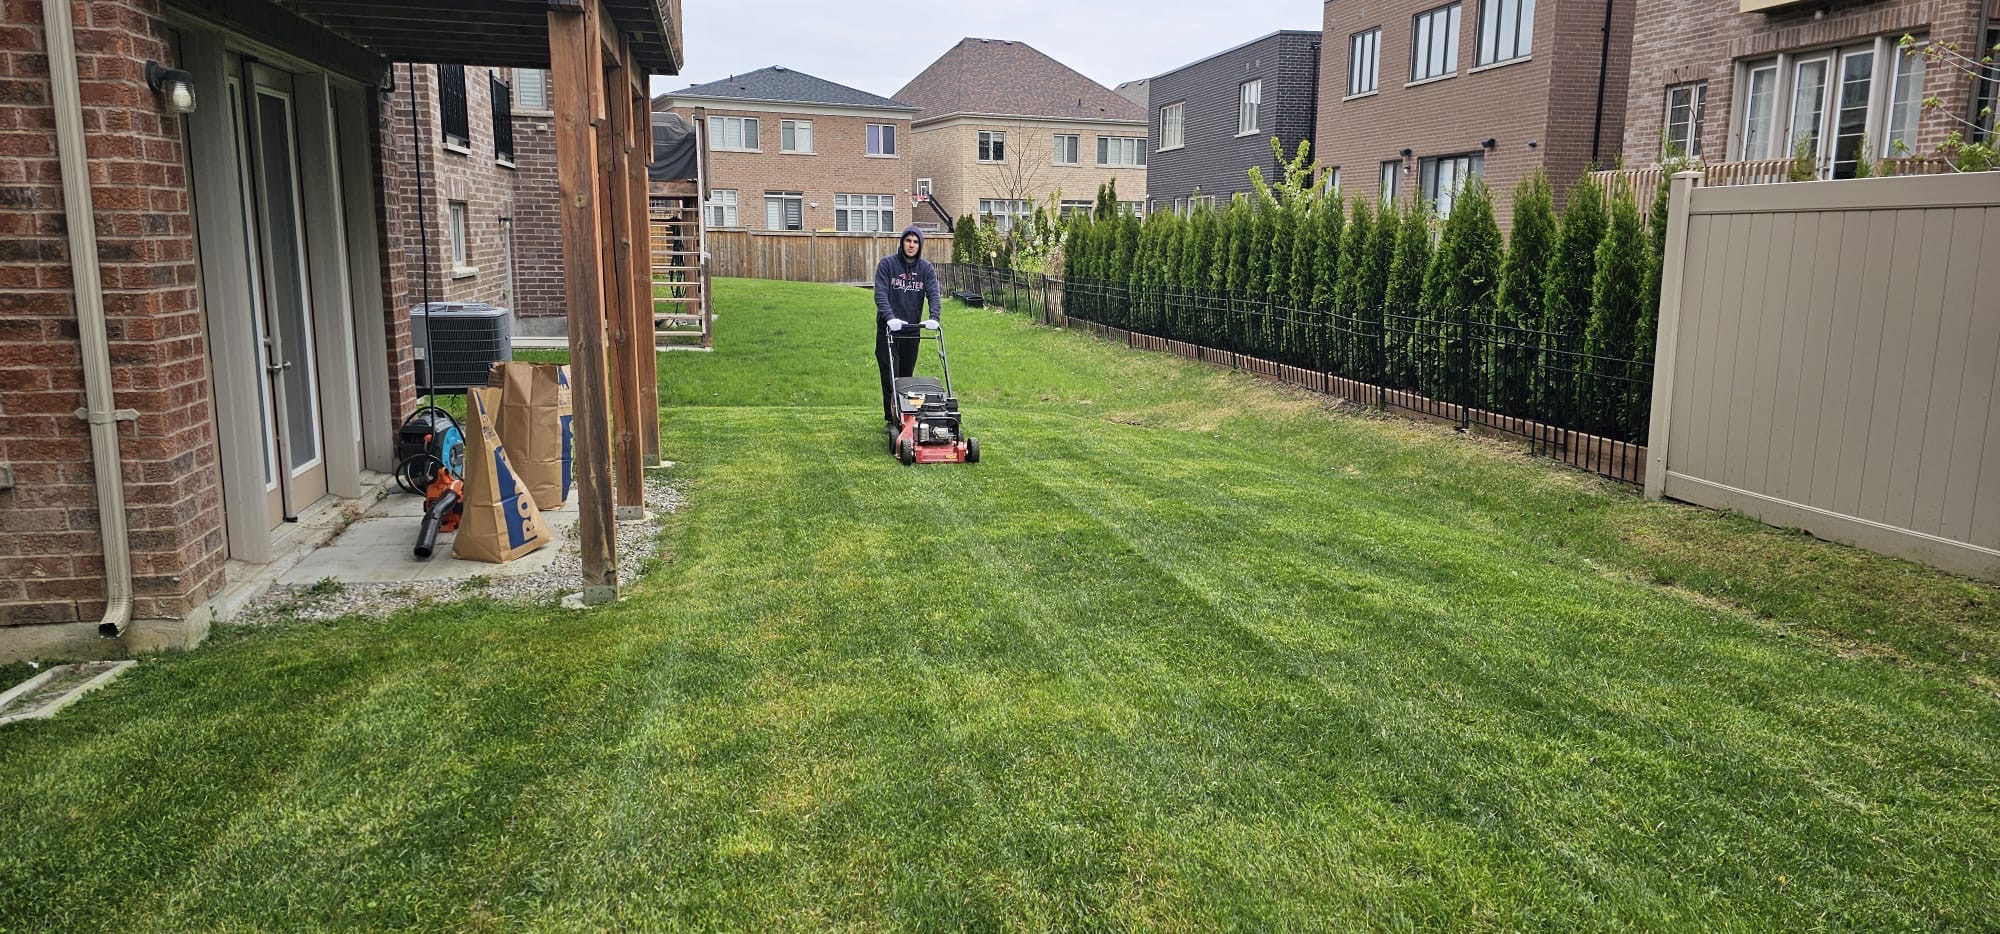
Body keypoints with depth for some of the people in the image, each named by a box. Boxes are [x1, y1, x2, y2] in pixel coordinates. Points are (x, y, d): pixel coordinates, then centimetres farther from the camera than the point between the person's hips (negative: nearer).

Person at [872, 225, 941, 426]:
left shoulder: (926, 268, 3)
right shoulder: (887, 264, -6)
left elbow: (934, 294, -7)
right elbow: (880, 294, -16)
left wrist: (933, 318, -25)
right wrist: (890, 317, -32)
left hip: (912, 329, 3)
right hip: (888, 329, -3)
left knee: (906, 376, 10)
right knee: (890, 377, -5)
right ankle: (891, 419, 0)